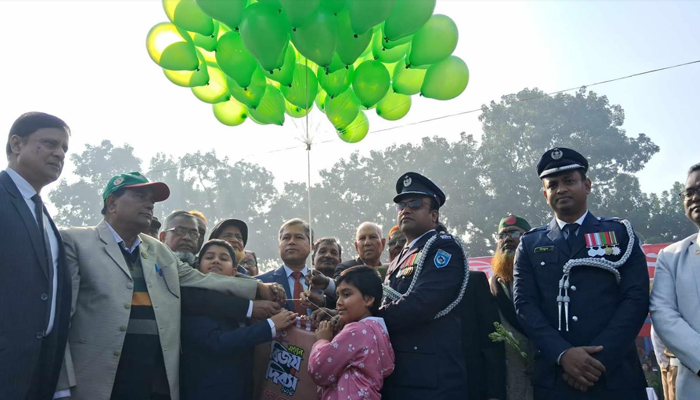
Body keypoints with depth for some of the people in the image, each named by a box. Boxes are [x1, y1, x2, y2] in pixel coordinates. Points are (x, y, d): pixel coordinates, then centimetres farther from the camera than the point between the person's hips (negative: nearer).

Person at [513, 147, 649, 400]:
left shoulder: (620, 233, 6)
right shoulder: (530, 245, 7)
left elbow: (637, 298, -3)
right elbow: (524, 304, -2)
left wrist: (600, 358, -13)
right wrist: (562, 354, -16)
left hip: (616, 376, 0)